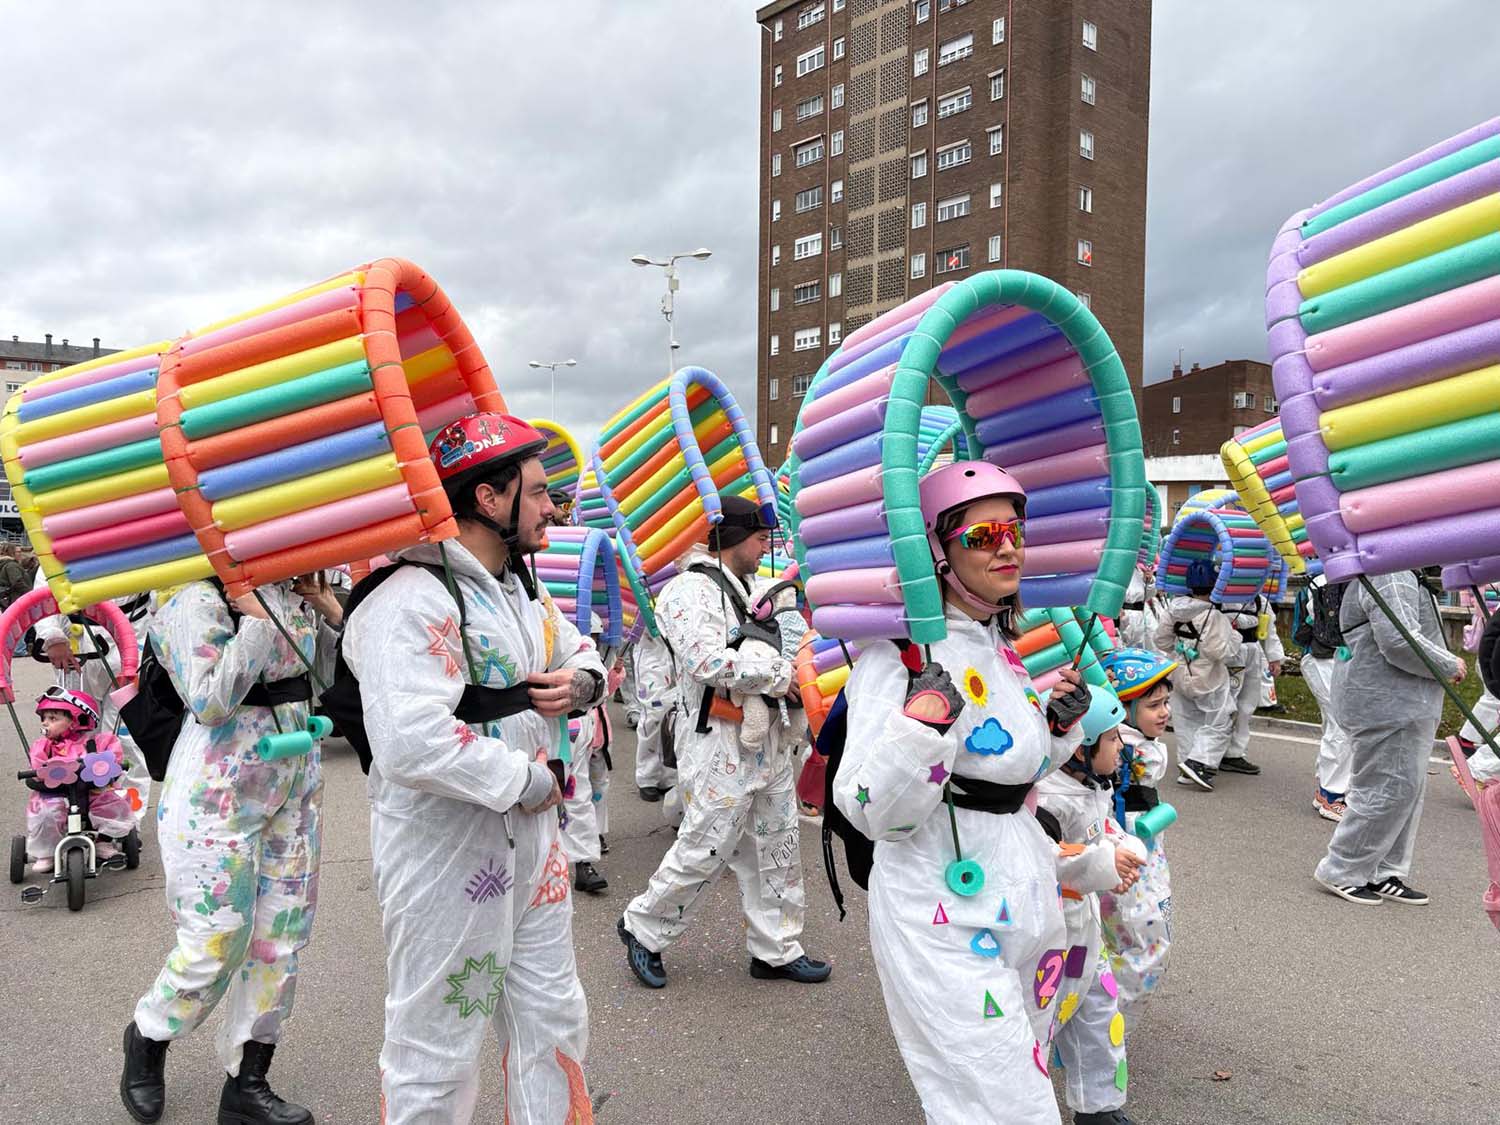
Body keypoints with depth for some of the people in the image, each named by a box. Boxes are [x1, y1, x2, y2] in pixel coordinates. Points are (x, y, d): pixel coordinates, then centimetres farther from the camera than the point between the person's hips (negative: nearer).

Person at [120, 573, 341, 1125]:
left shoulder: (293, 595, 7)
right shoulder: (200, 601, -13)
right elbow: (210, 701, -21)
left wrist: (330, 609, 0)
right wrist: (256, 622, -20)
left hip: (295, 784, 7)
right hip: (219, 794, -7)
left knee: (281, 938, 9)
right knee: (214, 944, 0)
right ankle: (147, 1039, 32)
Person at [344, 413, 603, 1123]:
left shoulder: (521, 589, 9)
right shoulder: (414, 600, -23)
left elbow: (580, 650, 25)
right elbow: (411, 744, -34)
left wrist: (581, 683, 0)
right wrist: (528, 779, -21)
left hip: (530, 843, 9)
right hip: (445, 855, -9)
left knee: (555, 1023, 21)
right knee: (437, 1057, 9)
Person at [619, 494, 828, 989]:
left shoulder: (748, 589, 17)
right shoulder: (692, 590, -14)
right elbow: (709, 661, -27)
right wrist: (779, 672, -17)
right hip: (720, 747, -9)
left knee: (777, 849, 14)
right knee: (705, 850, 0)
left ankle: (776, 951, 27)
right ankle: (644, 929, 22)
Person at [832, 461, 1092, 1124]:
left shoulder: (1003, 647, 8)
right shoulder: (901, 652, -18)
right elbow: (873, 813, -22)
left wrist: (1059, 727, 5)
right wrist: (919, 728, -36)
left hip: (1025, 895, 9)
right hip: (945, 917, -9)